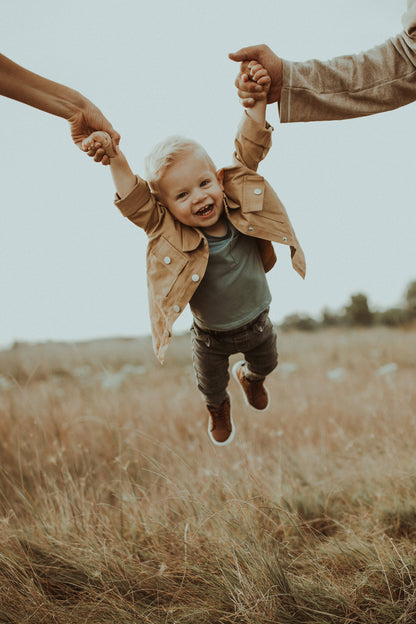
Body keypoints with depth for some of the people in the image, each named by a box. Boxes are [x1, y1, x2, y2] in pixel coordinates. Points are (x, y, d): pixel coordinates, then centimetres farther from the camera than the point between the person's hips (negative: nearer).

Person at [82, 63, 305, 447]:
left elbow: (249, 151, -28)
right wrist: (116, 161, -60)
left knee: (266, 362, 32)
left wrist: (256, 102, -41)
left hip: (257, 323, 2)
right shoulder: (169, 234, -29)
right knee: (211, 383, 26)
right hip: (211, 337, -2)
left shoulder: (239, 206, -23)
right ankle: (218, 408, 63)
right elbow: (136, 199, -41)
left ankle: (251, 376, 70)